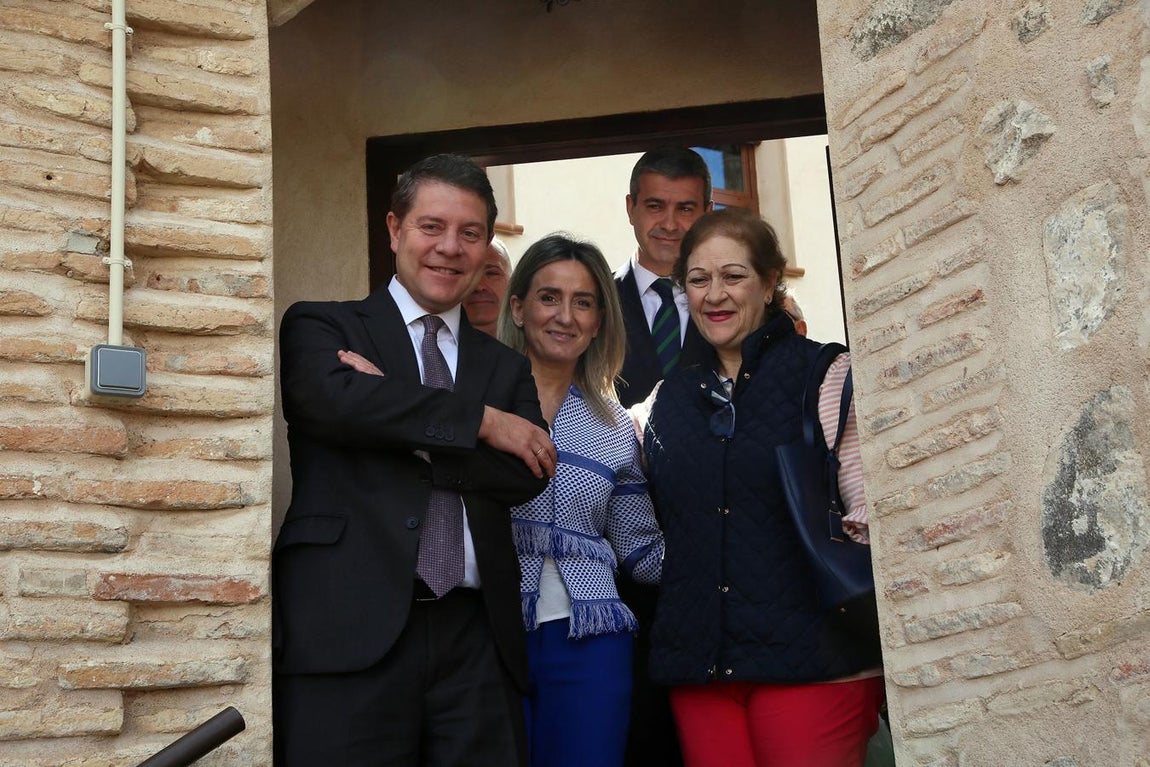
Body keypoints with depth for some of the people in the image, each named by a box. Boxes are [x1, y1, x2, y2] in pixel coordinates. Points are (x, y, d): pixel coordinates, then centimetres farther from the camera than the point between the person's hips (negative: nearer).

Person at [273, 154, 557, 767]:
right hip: (351, 630, -3)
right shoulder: (321, 327, 10)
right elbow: (333, 399, -13)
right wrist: (481, 421, -7)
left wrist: (401, 422, -6)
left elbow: (526, 475, 2)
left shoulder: (506, 366, 20)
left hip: (475, 639, 3)